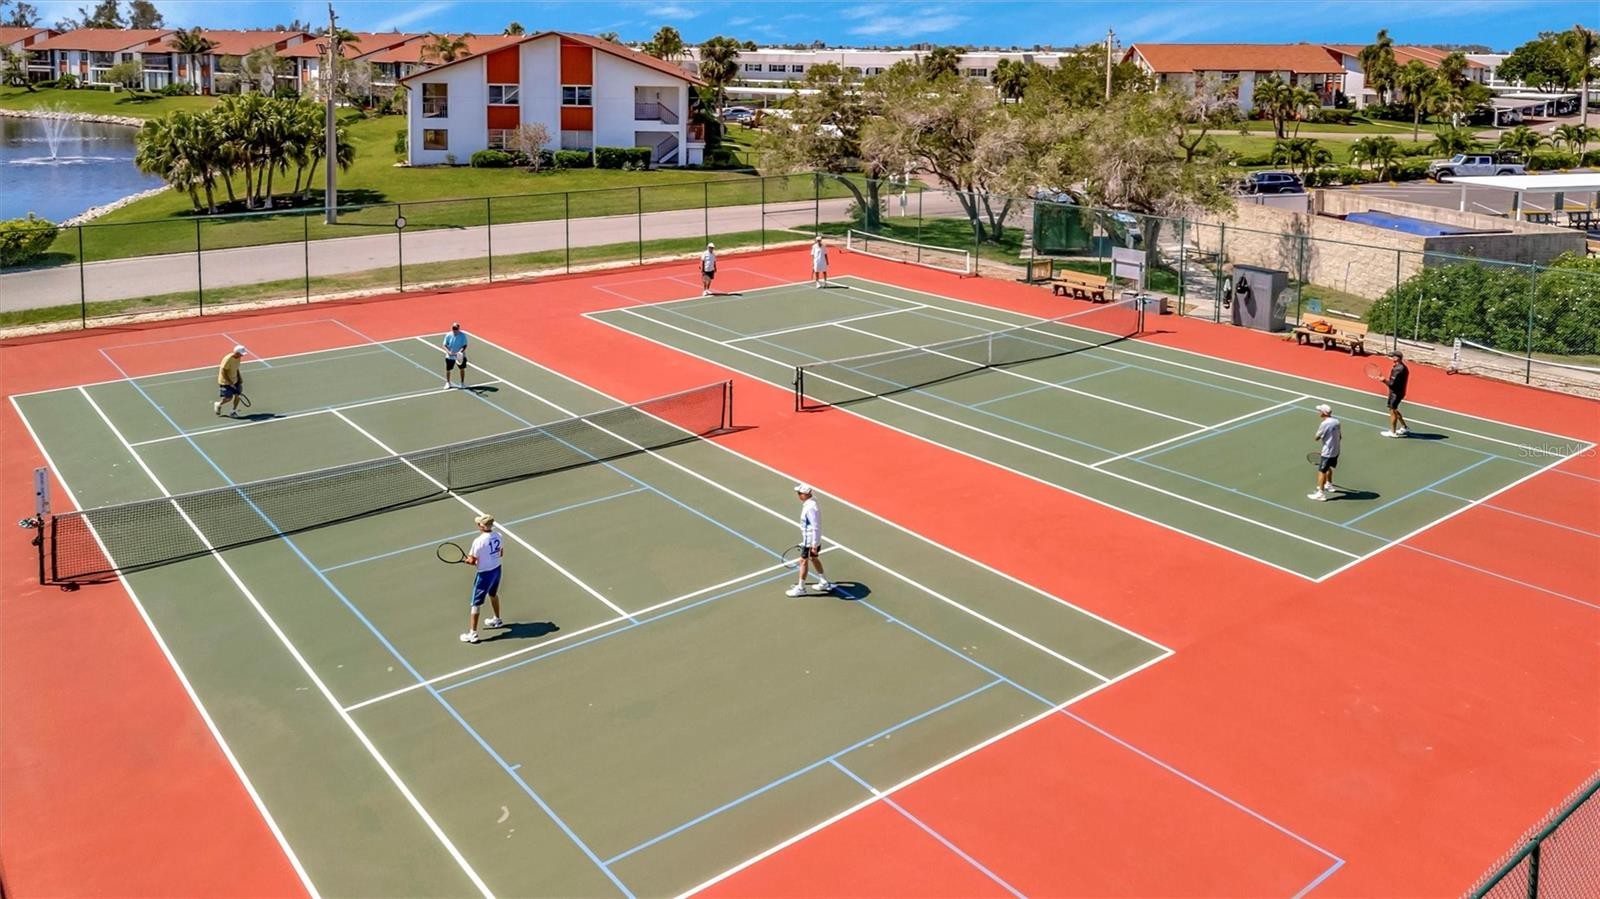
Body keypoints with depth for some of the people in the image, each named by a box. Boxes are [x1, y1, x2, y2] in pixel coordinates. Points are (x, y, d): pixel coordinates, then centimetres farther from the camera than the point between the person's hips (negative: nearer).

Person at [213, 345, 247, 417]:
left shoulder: (238, 358, -2)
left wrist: (239, 377, 3)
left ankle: (233, 411, 14)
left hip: (234, 380, 7)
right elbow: (223, 372, -23)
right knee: (228, 397, -5)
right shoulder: (228, 359, -26)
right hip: (225, 381, -7)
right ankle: (218, 404, 27)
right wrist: (230, 383, -23)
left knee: (238, 394, -2)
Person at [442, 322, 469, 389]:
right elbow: (445, 345, -5)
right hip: (450, 356, 1)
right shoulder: (448, 335, -10)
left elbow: (465, 346, -12)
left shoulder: (462, 335, -14)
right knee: (448, 370, 7)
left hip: (460, 356, -1)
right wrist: (448, 352, -23)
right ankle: (447, 383, 28)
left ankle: (462, 383, 29)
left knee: (462, 369, 10)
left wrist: (460, 352, -29)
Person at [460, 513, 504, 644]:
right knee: (493, 594, 31)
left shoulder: (478, 541, -26)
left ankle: (472, 633, 10)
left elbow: (472, 561, -19)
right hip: (497, 569, 7)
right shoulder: (497, 536, -6)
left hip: (485, 573, -7)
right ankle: (497, 620, 51)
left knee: (477, 603, 4)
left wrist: (468, 560, 3)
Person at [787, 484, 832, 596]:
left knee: (803, 561, 2)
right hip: (812, 540, 10)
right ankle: (824, 583, 34)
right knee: (814, 559, 22)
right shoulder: (809, 504, 2)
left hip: (810, 541, -10)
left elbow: (815, 528, -27)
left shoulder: (811, 508, -28)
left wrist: (814, 545, -24)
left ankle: (800, 588, 14)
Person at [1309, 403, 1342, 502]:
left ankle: (1320, 493, -7)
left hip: (1327, 452, -9)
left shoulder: (1324, 424, -22)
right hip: (1336, 451, 9)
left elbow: (1316, 438, -16)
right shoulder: (1336, 421, 2)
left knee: (1322, 471, -5)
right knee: (1328, 467, 29)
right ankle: (1329, 485, 47)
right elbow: (1339, 436, 13)